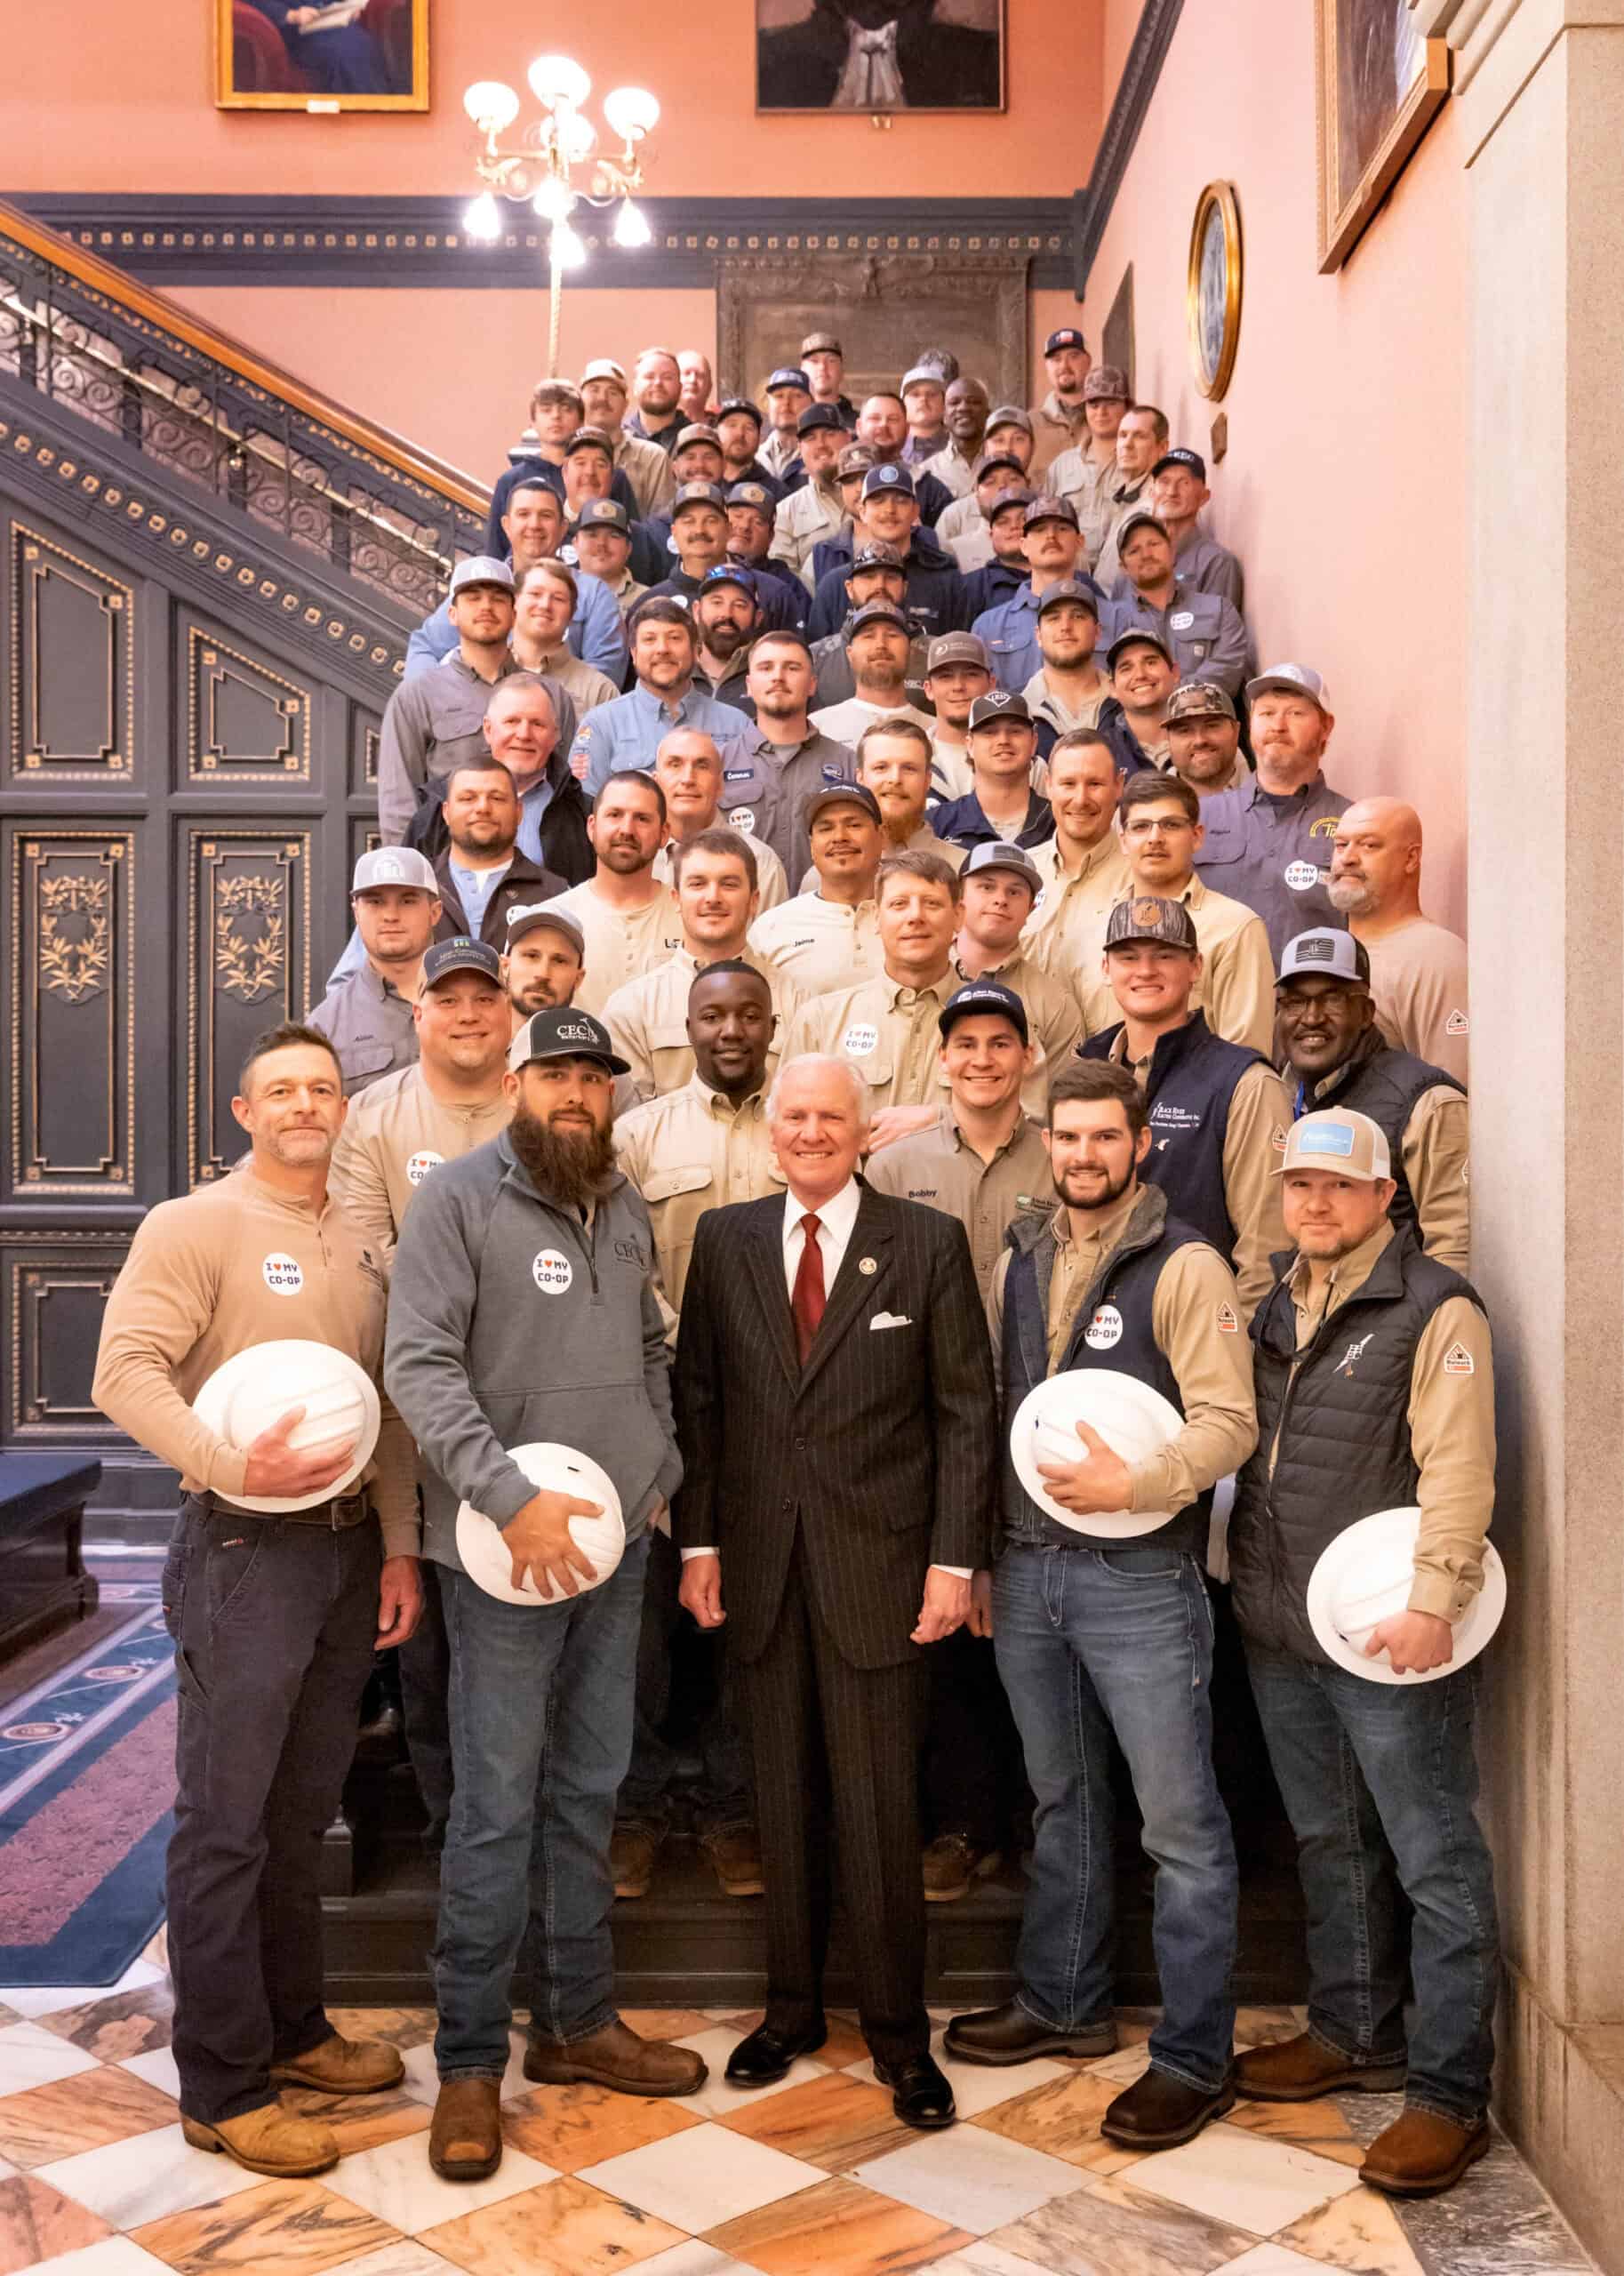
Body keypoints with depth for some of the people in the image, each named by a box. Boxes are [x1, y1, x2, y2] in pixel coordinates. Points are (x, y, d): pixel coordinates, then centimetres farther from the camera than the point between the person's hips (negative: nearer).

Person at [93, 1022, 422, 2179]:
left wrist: (399, 1546, 10)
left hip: (348, 1548, 6)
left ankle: (293, 2030, 31)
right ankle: (221, 2087, 13)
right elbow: (125, 1371, -16)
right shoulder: (195, 1225, -6)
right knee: (225, 1822, 1)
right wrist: (232, 1465, -26)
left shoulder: (363, 1249, 13)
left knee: (304, 1812, 16)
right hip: (243, 1549, -6)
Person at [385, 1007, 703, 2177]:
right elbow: (420, 1364, -16)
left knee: (590, 1791, 15)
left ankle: (578, 2020, 29)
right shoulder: (460, 1198, -9)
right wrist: (513, 1498, -22)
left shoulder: (627, 1209, 9)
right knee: (497, 1806, 0)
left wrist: (664, 1472, 7)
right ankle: (470, 2060, 14)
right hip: (507, 1551, -6)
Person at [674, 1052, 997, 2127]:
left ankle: (899, 2031, 19)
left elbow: (967, 1410, -3)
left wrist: (955, 1557, -8)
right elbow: (699, 1396, 8)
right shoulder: (725, 1239, 6)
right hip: (760, 1560, 3)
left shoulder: (929, 1243, -2)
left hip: (879, 1562, -3)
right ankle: (794, 2005, 29)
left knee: (881, 1805, 3)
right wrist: (699, 1539, 3)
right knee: (784, 1796, 13)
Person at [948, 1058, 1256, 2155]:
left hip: (1138, 1573, -6)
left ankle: (1194, 2058, 13)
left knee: (1181, 1827, 1)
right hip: (1026, 1568, 6)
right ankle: (1063, 2003, 36)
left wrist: (1132, 1484, -26)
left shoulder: (1184, 1265, -9)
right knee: (1063, 1802, 20)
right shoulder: (1020, 1257, 10)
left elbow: (1229, 1421, -14)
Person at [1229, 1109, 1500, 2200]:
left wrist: (1432, 1605, -22)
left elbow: (1458, 1471, -15)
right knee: (1330, 1844, 18)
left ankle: (1449, 2092, 9)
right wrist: (1244, 1578, 10)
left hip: (1390, 1634, -7)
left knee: (1434, 1862, 0)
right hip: (1283, 1630, 7)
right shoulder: (1275, 1308, 13)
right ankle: (1356, 2034, 33)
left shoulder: (1437, 1310, -9)